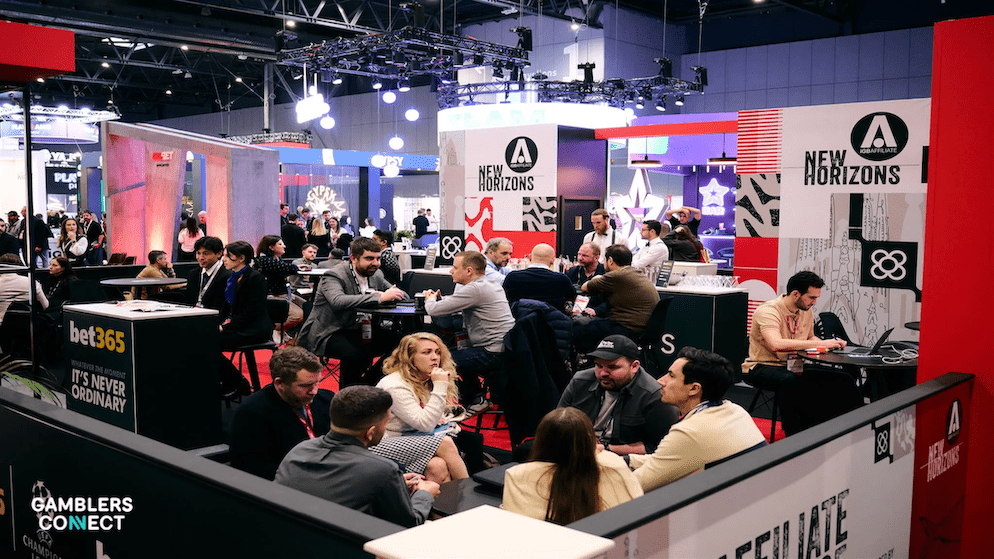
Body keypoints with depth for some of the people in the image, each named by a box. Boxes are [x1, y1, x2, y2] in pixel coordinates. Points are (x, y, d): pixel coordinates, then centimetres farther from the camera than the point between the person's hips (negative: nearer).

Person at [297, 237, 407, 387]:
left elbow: (403, 295, 13)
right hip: (327, 334, -7)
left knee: (395, 339, -12)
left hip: (358, 330, 7)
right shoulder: (334, 276, -14)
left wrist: (391, 296, -14)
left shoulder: (376, 275, 7)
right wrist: (380, 297, -38)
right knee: (356, 354, -35)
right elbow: (338, 301, -35)